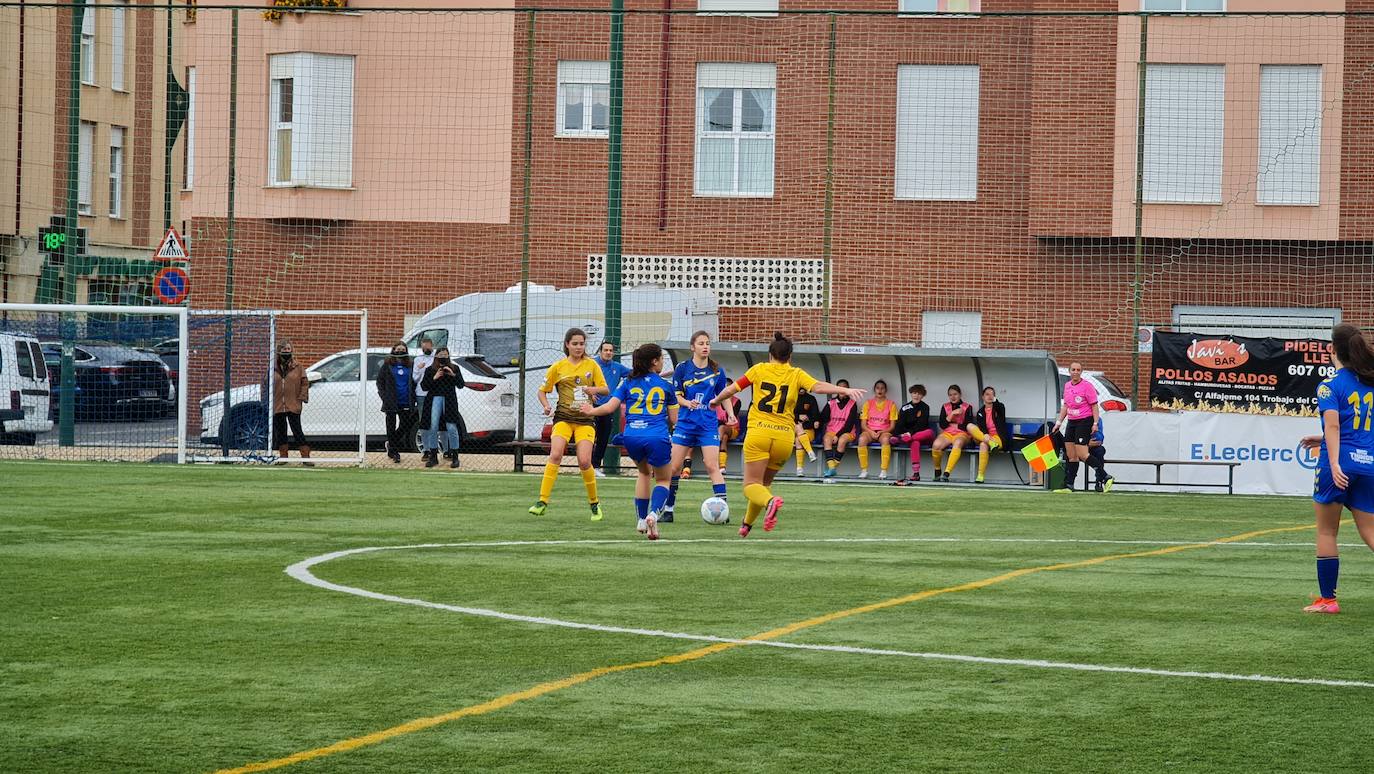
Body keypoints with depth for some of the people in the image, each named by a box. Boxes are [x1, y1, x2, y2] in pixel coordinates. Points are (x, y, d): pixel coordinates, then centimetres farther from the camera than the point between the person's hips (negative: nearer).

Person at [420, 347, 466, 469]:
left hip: (449, 400, -1)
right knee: (433, 427, -5)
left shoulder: (454, 368, 10)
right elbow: (423, 386, 4)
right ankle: (434, 457, 3)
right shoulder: (430, 370, 11)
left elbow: (461, 385, 5)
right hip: (435, 398, 1)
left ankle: (455, 457, 1)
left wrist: (453, 375, -10)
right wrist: (434, 378, -9)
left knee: (451, 428, -6)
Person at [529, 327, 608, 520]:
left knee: (584, 462, -10)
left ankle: (594, 503, 10)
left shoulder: (591, 365, 8)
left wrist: (595, 389, -12)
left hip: (585, 419, 1)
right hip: (563, 417, -1)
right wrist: (546, 406, -9)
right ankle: (542, 501, -21)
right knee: (555, 455, -21)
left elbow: (605, 389, 10)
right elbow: (542, 391, 10)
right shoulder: (558, 367, 4)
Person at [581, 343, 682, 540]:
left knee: (644, 472, 31)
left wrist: (591, 411, 22)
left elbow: (610, 407, 3)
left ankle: (641, 520, 24)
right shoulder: (666, 385, 10)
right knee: (663, 480, 16)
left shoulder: (628, 382, 13)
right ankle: (654, 513, -14)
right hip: (657, 437, -3)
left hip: (631, 437, 3)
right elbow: (674, 420, 11)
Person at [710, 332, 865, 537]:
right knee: (764, 483, 21)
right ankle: (747, 525, 21)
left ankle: (770, 501, -35)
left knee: (752, 485, -4)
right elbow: (818, 387, -8)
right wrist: (845, 390, -13)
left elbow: (730, 390, 12)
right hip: (784, 437, 2)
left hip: (758, 434, -2)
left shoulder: (759, 369, 10)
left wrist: (716, 401, 30)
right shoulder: (796, 374, 10)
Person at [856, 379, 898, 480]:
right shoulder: (868, 403, 11)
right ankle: (864, 470, -32)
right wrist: (871, 432, -13)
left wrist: (882, 432, -13)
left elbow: (892, 425, 5)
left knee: (886, 439, -38)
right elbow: (863, 424, 6)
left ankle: (884, 471, -40)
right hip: (869, 431, 1)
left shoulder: (891, 404, 8)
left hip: (884, 432, -1)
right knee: (862, 438, -35)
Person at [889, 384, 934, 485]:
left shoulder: (925, 407, 2)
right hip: (909, 435, 0)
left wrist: (910, 433, -24)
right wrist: (895, 435, -22)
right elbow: (900, 423, -3)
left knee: (930, 432, -36)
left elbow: (921, 424, -10)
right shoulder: (905, 407, 7)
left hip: (922, 435, 0)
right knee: (915, 443, -37)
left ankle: (901, 439, -48)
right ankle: (915, 474, -44)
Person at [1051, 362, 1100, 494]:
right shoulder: (1067, 386, 12)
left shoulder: (1087, 386, -9)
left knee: (1082, 455, -14)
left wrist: (1095, 423, -16)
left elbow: (1094, 406, -9)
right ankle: (1068, 486, 7)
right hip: (1071, 422, 7)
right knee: (1071, 456, 5)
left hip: (1084, 422, -7)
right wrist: (1059, 422, 18)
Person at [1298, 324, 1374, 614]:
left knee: (1326, 531, 8)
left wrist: (1335, 464, -28)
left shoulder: (1330, 386, -7)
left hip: (1340, 463, -5)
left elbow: (1333, 425, -20)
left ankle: (1327, 598, 11)